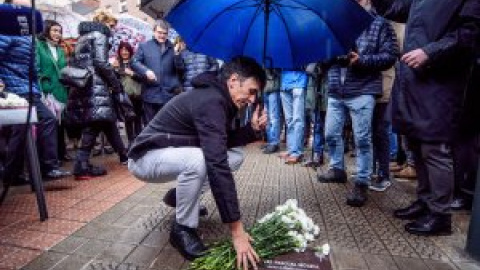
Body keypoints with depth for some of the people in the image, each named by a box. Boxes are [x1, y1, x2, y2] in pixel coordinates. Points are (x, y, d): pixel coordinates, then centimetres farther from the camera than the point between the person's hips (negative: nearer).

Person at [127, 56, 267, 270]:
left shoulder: (218, 97, 1)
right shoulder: (210, 101, -29)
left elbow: (222, 144, 5)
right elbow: (217, 166, -37)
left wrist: (252, 129, -12)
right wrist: (237, 230, -36)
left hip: (176, 154, 9)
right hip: (146, 157, -8)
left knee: (236, 155, 0)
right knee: (199, 160, -37)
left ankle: (180, 195, 14)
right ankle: (182, 229, -12)